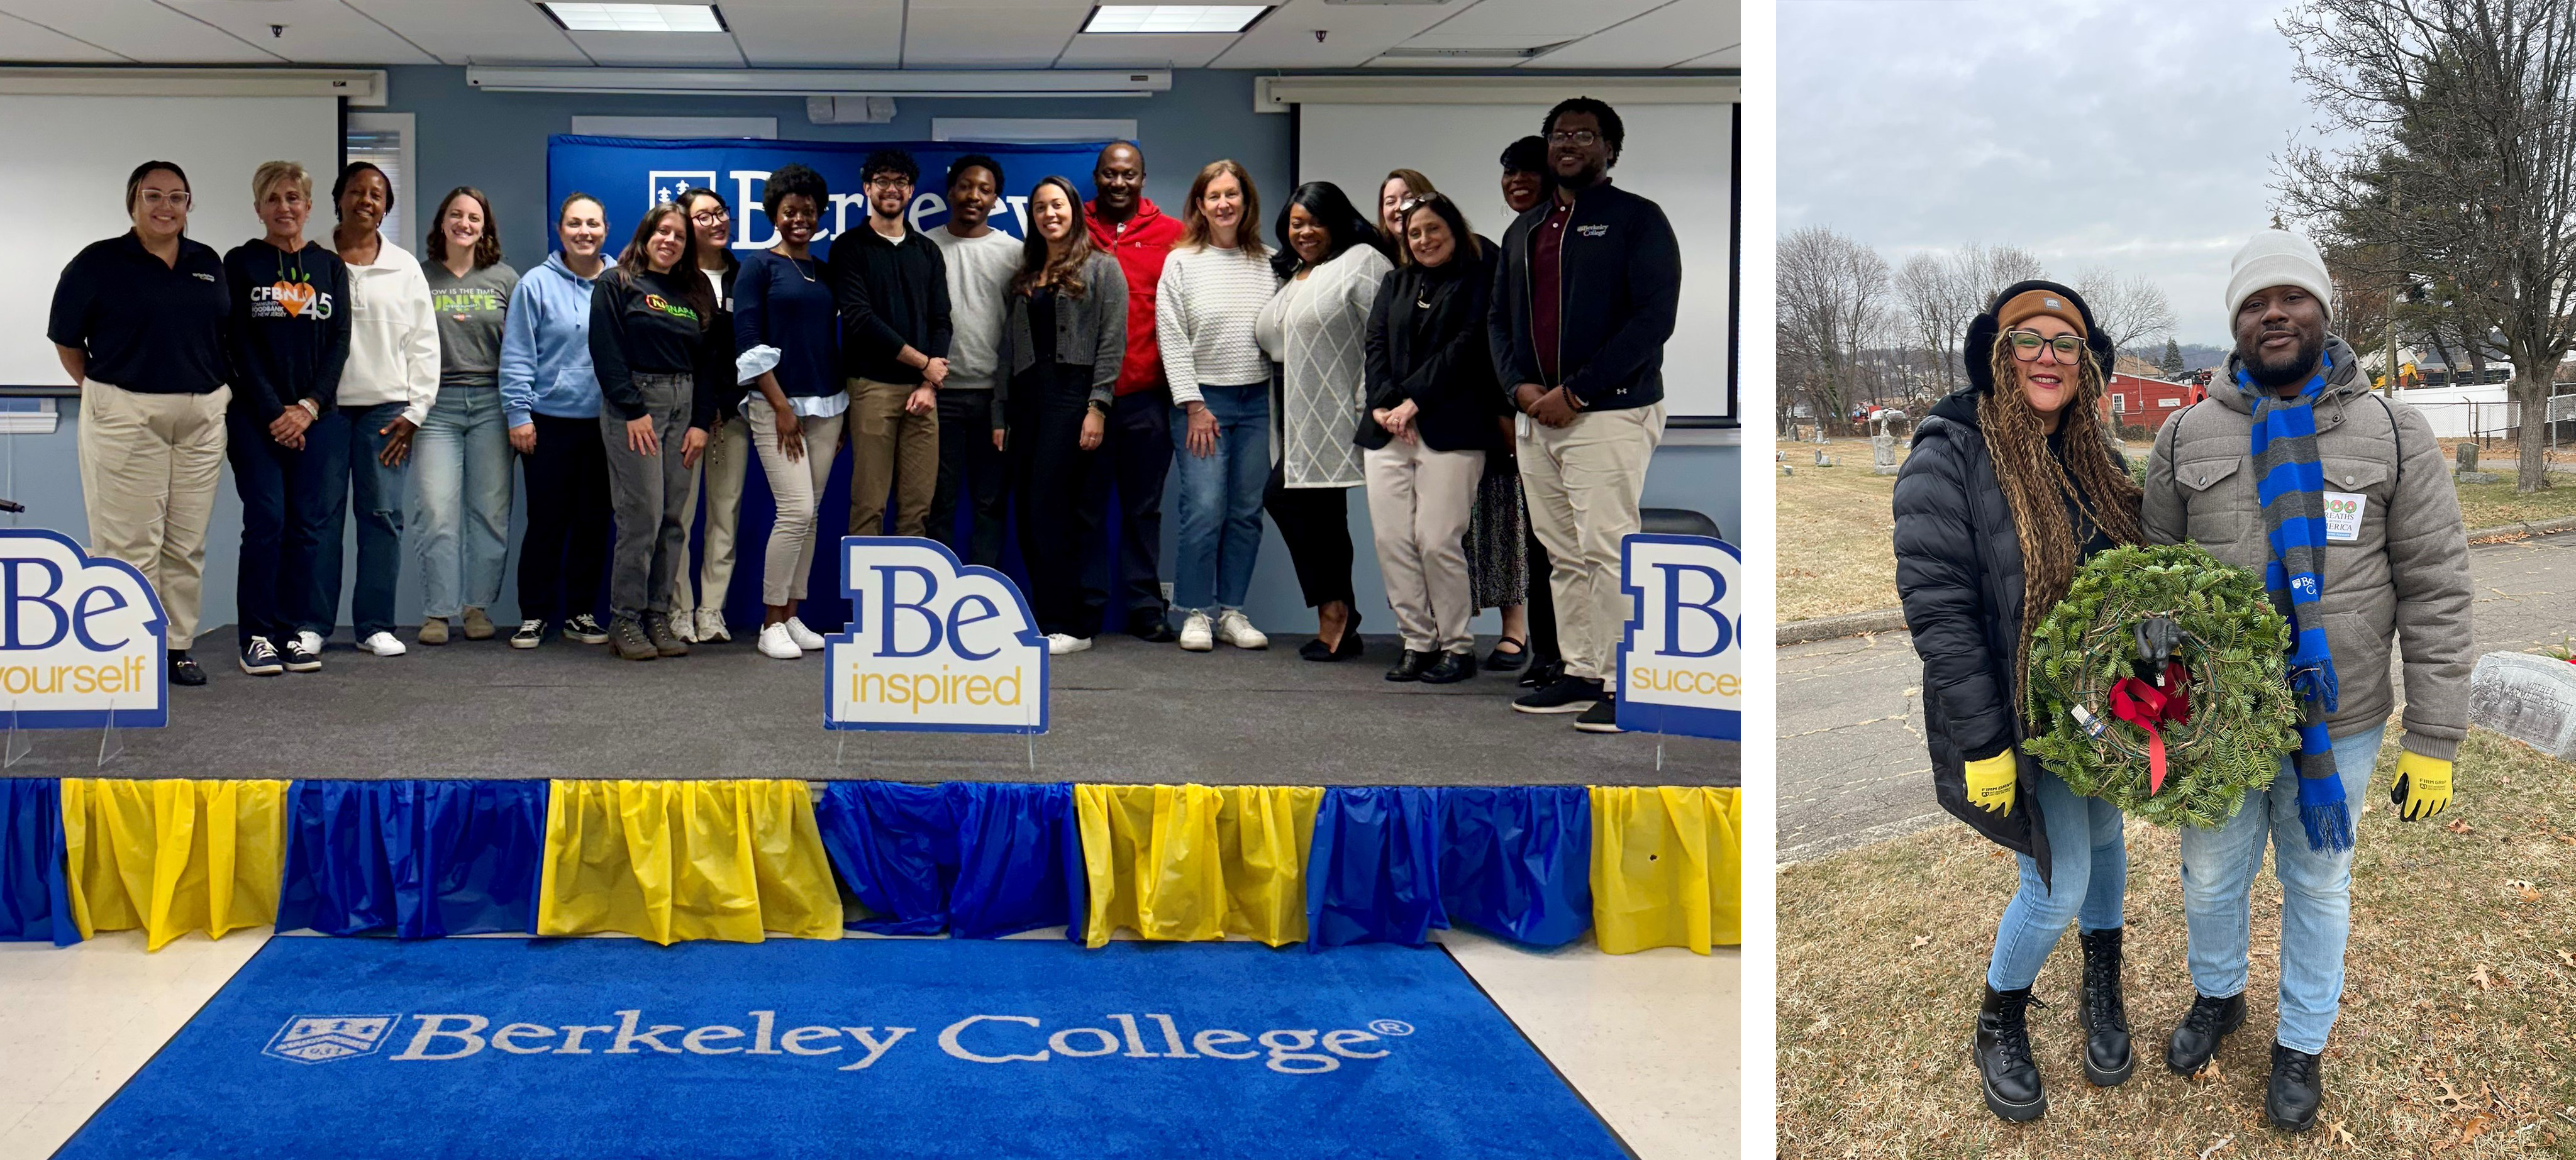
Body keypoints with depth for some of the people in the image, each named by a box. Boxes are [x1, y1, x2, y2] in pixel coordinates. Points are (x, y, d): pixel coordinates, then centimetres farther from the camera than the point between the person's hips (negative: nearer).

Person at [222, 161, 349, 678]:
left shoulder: (330, 266, 11)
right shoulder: (241, 263, 3)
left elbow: (338, 342, 5)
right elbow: (240, 344, -3)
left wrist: (309, 407, -8)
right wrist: (274, 412, -11)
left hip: (314, 415, 3)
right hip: (255, 415, -3)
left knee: (306, 526, 2)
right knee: (266, 519, -8)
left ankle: (289, 631, 9)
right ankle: (257, 636, -2)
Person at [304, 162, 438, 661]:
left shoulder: (405, 268, 11)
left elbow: (424, 344, 10)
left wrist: (415, 410, 2)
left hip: (387, 408, 2)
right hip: (324, 406, -2)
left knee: (383, 514, 1)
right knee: (319, 512, -1)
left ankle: (375, 624, 8)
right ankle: (312, 623, 7)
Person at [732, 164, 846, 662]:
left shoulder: (824, 270, 14)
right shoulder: (760, 267, -1)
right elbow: (747, 342, -8)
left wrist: (842, 409, 10)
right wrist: (781, 406, -13)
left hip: (826, 405, 6)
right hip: (776, 404, -6)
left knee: (809, 515, 5)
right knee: (796, 510, -13)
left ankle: (792, 617, 13)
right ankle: (771, 624, -4)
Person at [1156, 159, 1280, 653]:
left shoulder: (1269, 262, 8)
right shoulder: (1181, 262, 1)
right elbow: (1172, 338, -1)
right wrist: (1194, 405, -7)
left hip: (1256, 400, 3)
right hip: (1202, 399, -3)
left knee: (1247, 511, 4)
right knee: (1205, 509, -10)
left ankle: (1231, 611, 13)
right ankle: (1197, 612, 1)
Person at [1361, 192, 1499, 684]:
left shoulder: (1478, 280, 4)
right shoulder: (1395, 283, 22)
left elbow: (1467, 347, -7)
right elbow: (1376, 345, 12)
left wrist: (1414, 401, -11)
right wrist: (1382, 405, -5)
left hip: (1450, 429, -5)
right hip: (1388, 429, 6)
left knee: (1437, 540, -12)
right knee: (1391, 541, -2)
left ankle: (1458, 646, 1)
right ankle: (1417, 641, 7)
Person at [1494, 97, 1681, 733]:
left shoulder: (1638, 220, -2)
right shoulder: (1525, 229, 19)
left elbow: (1654, 318, -12)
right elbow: (1500, 317, 20)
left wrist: (1575, 393, -15)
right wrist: (1520, 385, -1)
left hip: (1609, 415, -7)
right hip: (1536, 416, 7)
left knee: (1607, 550, -11)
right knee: (1563, 555, 8)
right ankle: (1581, 675, 15)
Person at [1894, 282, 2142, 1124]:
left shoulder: (2093, 456, 4)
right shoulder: (1949, 458, -17)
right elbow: (1936, 606, -20)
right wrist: (1983, 741, -21)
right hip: (2022, 715, -6)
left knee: (2104, 837, 19)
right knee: (2060, 882, -5)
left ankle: (2102, 995, 42)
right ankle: (1999, 1030, 20)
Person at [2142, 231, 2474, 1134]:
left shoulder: (2393, 433, -6)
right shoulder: (2186, 436, -1)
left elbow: (2436, 590, -5)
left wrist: (2434, 740, -7)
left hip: (2338, 722, -1)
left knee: (2319, 885, 13)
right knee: (2212, 875, 17)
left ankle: (2302, 1042, 34)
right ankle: (2217, 997, 45)